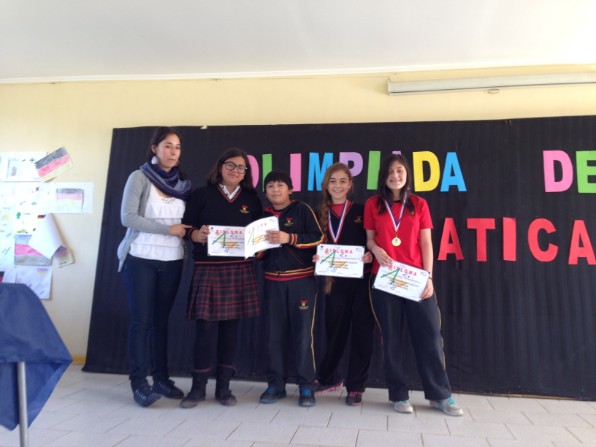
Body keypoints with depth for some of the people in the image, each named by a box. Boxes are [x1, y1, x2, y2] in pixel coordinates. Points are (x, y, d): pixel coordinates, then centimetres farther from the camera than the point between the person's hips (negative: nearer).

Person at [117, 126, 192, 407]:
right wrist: (167, 229, -15)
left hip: (172, 261, 4)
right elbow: (127, 217, -12)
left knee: (161, 320, 9)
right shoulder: (139, 177, -2)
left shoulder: (182, 183, 11)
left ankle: (161, 378, 18)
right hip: (141, 259, -4)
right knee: (141, 320, -1)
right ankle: (139, 383, 8)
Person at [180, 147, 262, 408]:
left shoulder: (251, 199, 13)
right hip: (208, 269, -2)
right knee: (205, 327, -3)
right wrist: (197, 234, -18)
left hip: (240, 271, 3)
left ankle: (223, 387, 19)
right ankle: (198, 387, 13)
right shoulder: (202, 194, 5)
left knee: (230, 327, 7)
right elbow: (187, 227, 2)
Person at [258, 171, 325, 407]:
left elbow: (319, 238, -10)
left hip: (302, 280, -3)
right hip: (273, 281, 4)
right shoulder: (264, 215, 12)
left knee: (302, 333, -1)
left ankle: (306, 386, 10)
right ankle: (276, 384, 16)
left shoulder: (302, 209, -1)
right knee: (276, 333, 5)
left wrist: (289, 238, -20)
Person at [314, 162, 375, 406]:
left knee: (361, 332, 4)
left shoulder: (362, 211, 3)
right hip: (335, 281, 2)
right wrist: (317, 258, -9)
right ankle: (329, 378, 33)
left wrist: (370, 255, -20)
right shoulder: (321, 214, 10)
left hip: (362, 280, -2)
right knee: (334, 330, 12)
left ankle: (356, 386, 18)